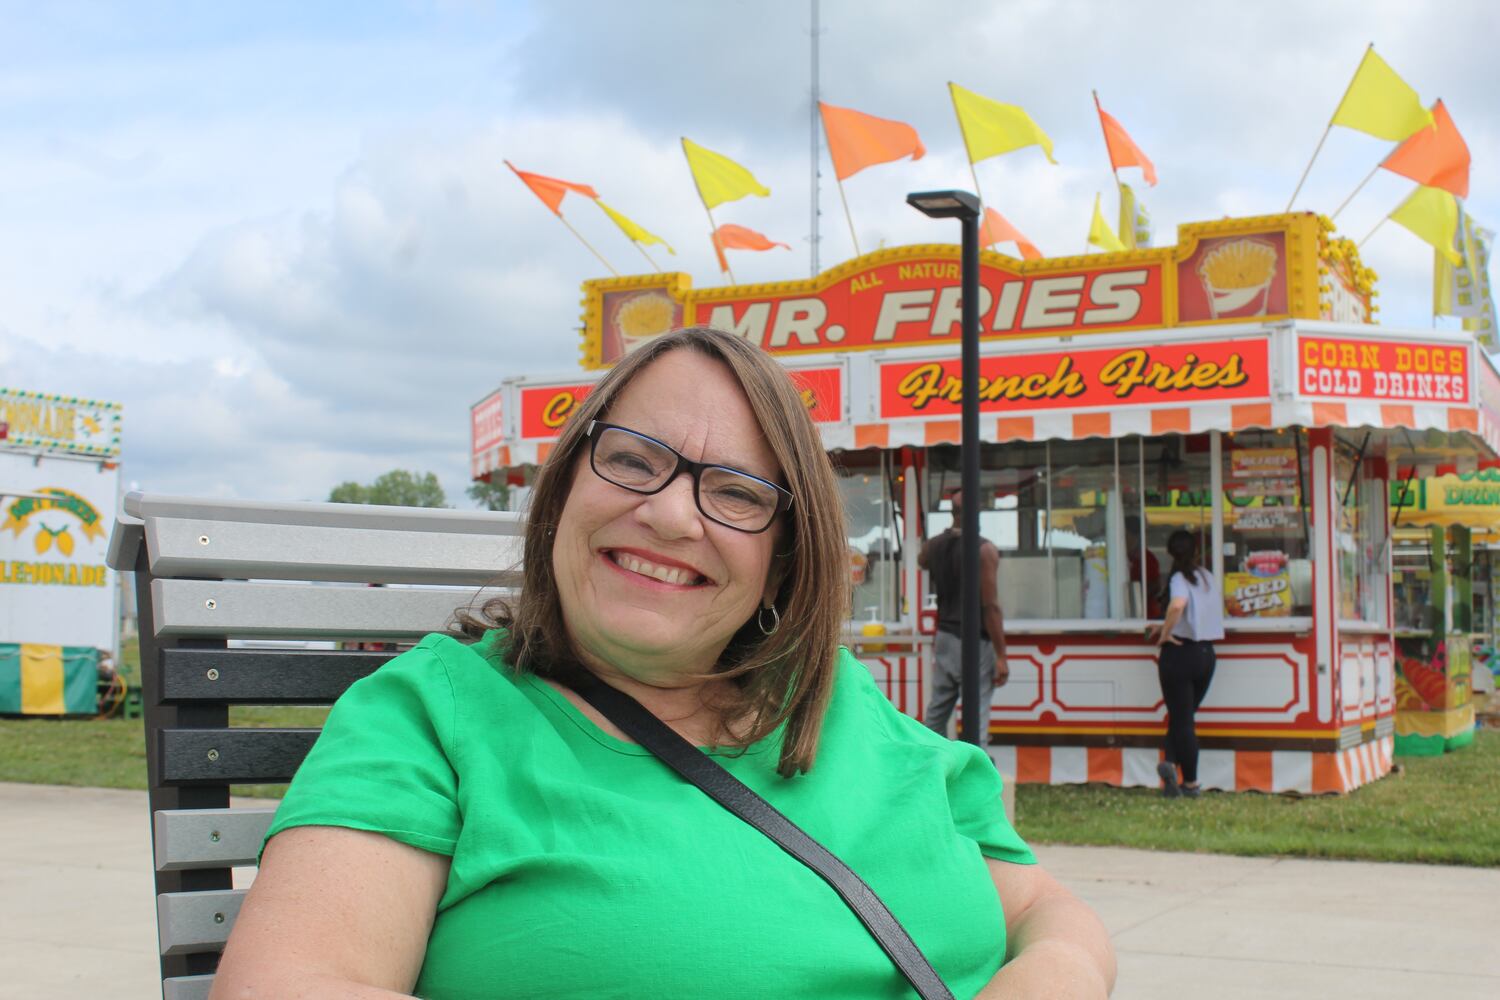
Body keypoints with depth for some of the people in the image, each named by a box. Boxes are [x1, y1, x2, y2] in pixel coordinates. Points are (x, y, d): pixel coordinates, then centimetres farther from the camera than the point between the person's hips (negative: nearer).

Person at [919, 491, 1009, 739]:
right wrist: (1001, 656, -14)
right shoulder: (984, 549, -14)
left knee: (935, 712, 14)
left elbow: (922, 561, 32)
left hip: (944, 639, 6)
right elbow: (990, 606, -16)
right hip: (975, 643, -6)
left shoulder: (933, 546, 5)